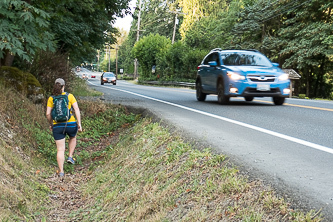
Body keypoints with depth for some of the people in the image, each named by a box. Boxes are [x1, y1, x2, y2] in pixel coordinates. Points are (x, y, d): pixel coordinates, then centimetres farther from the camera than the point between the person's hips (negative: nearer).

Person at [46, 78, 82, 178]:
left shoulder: (51, 99, 1)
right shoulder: (70, 96, -1)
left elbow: (48, 114, -3)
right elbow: (76, 109, -9)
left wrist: (51, 124, 14)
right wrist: (79, 124, -7)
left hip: (57, 126, 1)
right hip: (71, 124, 0)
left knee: (60, 150, 7)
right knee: (73, 137, 34)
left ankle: (61, 171, 2)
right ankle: (70, 157, 23)